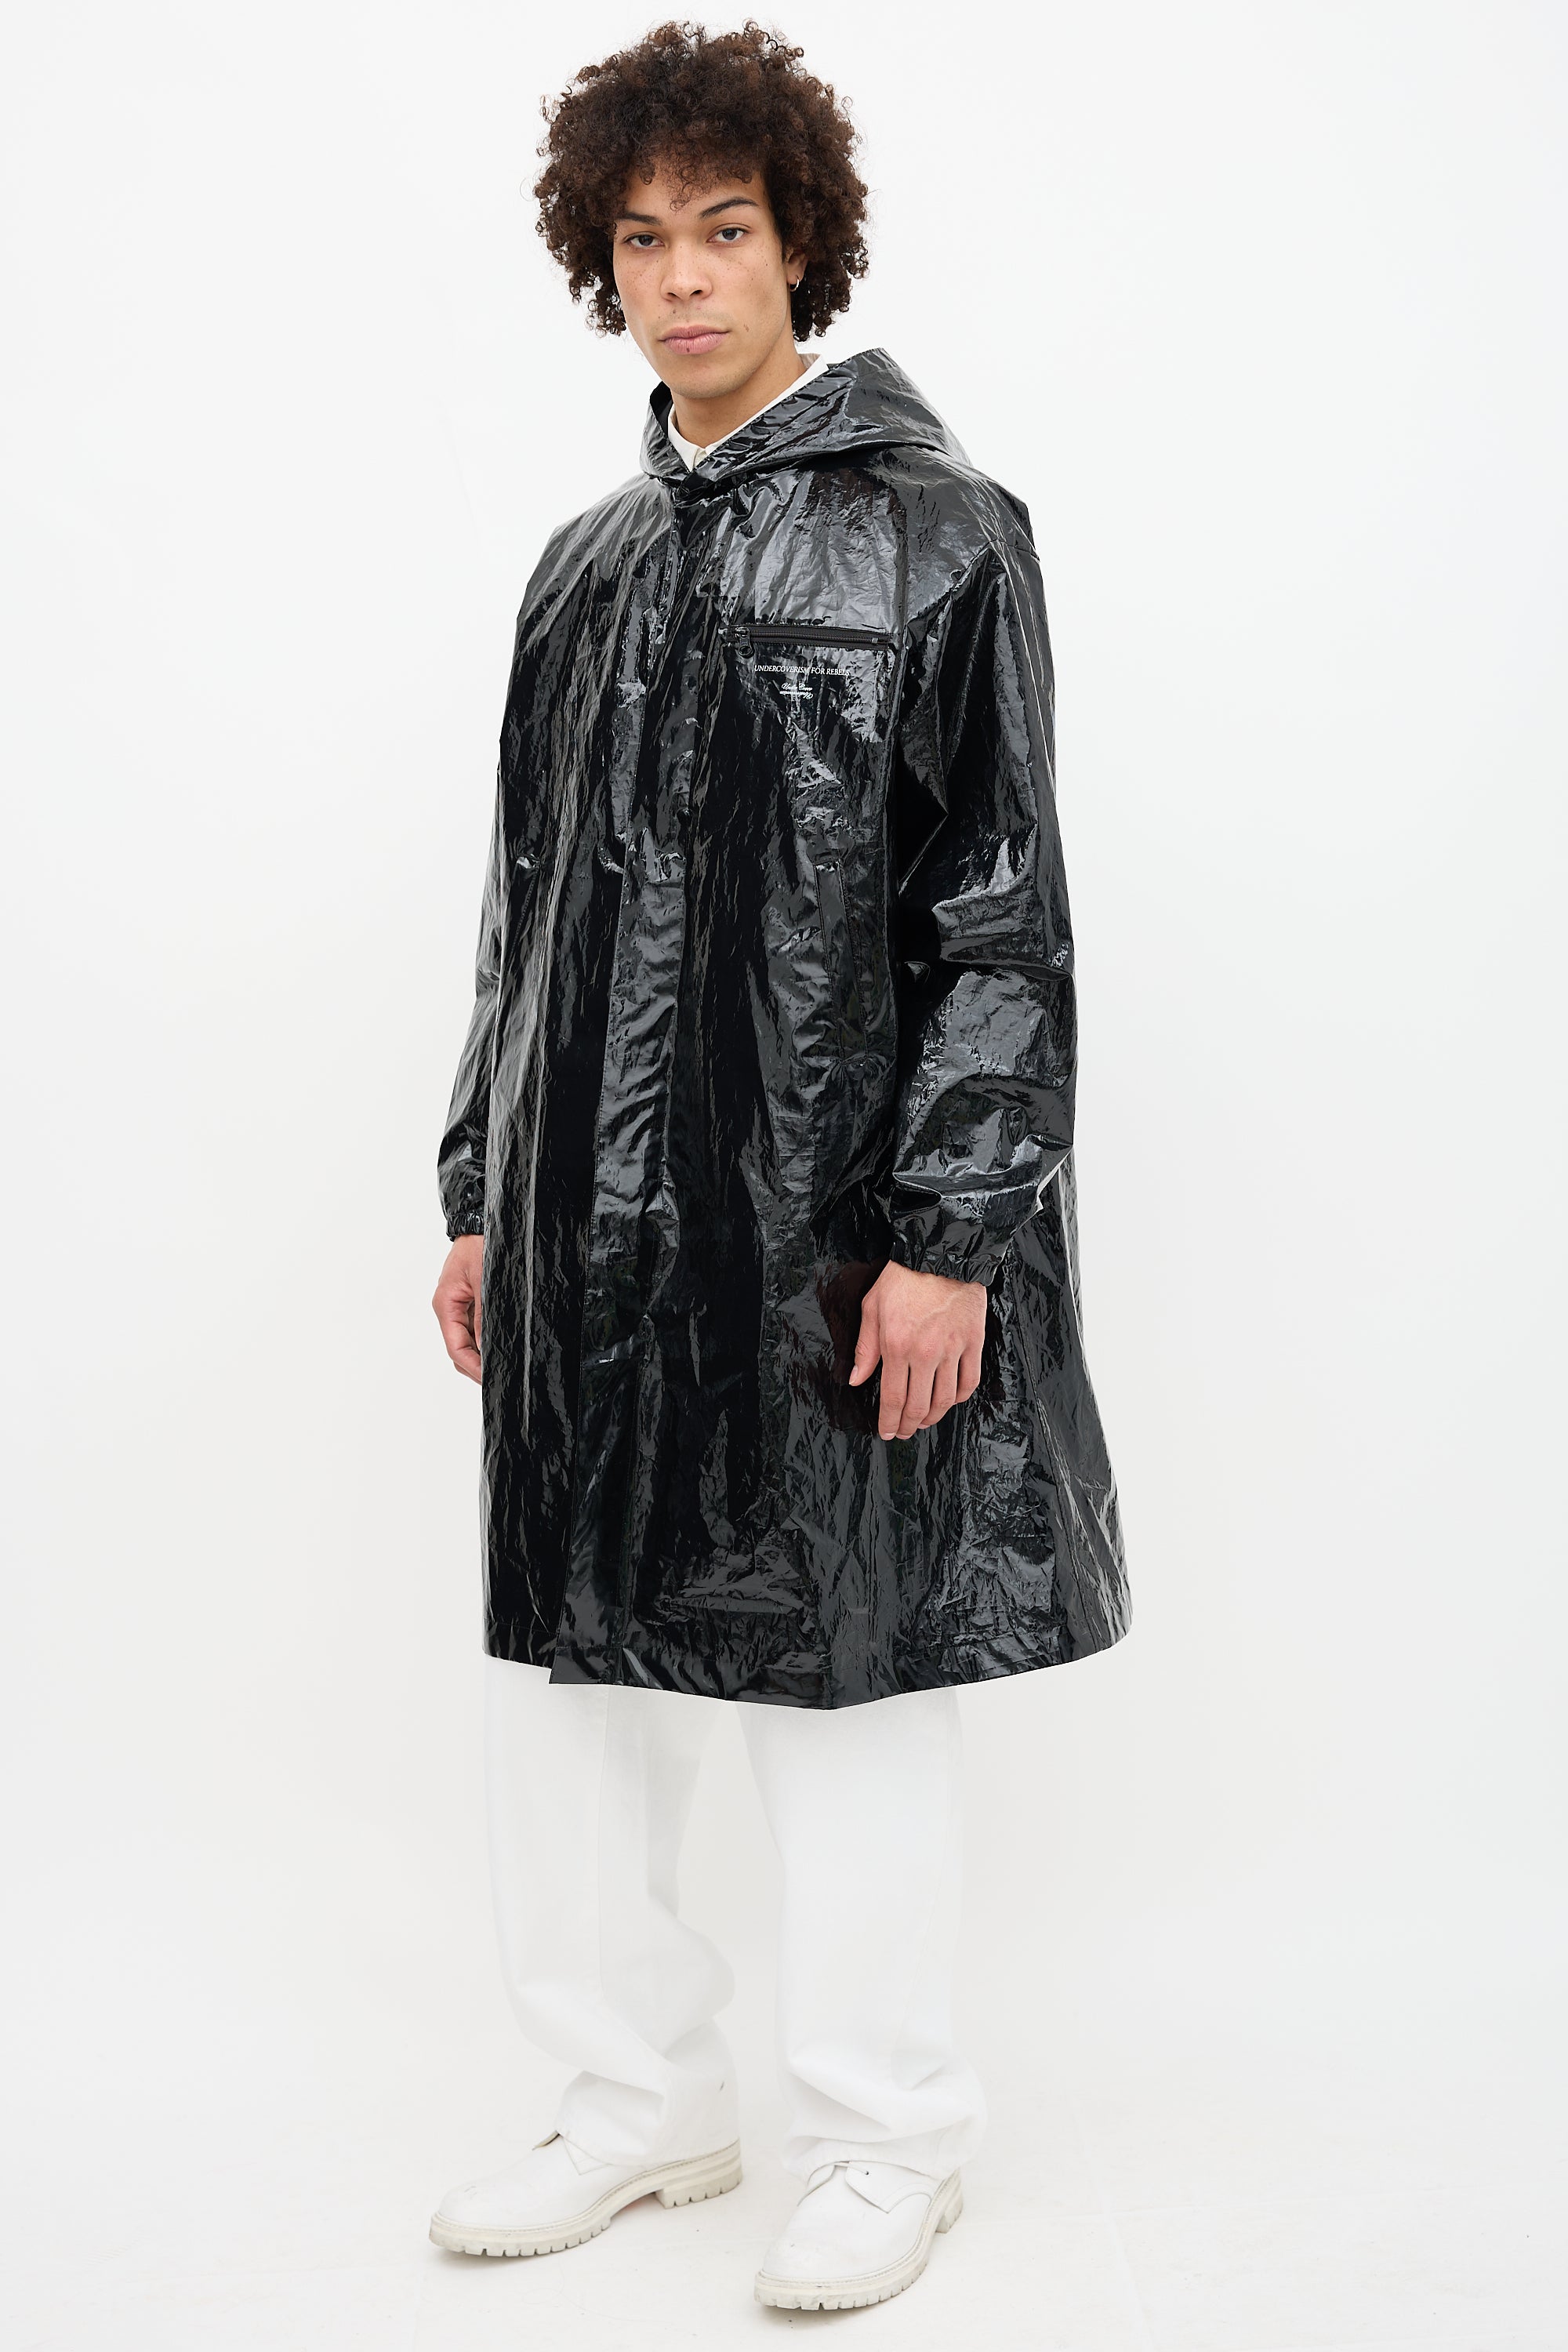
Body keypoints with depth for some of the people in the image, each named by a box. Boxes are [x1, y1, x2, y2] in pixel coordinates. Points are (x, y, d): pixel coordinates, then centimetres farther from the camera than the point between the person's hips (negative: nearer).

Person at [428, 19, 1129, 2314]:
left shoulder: (937, 535, -3)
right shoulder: (592, 562, 15)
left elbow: (999, 920, -9)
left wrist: (952, 1234, -15)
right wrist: (483, 1192, 14)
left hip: (828, 1216, -6)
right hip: (593, 1219, 6)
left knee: (841, 1679, 3)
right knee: (565, 1656, 10)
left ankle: (887, 2144, 22)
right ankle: (644, 2101, 29)